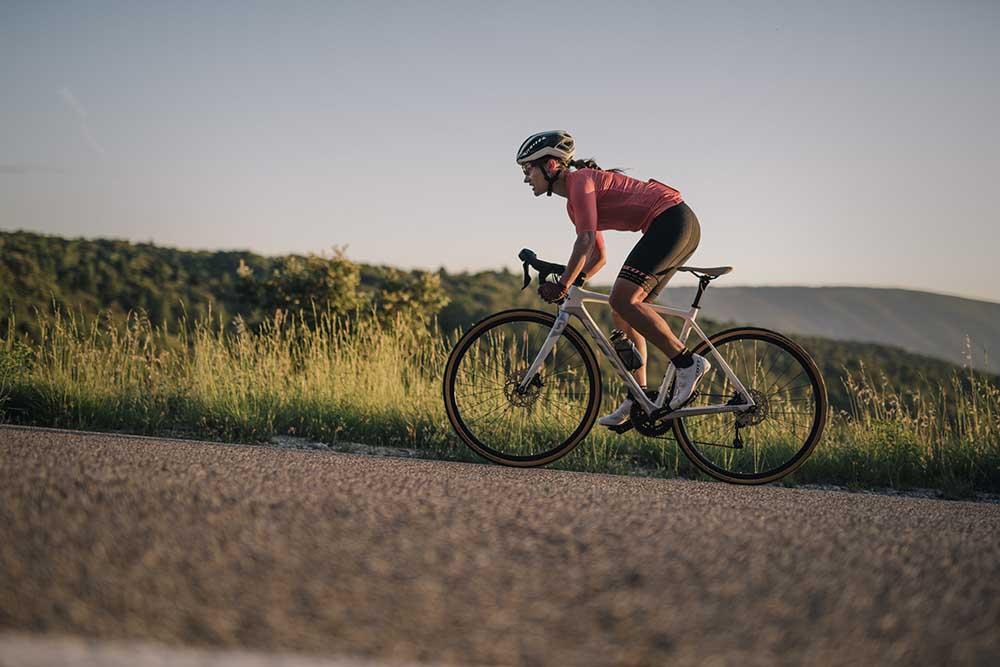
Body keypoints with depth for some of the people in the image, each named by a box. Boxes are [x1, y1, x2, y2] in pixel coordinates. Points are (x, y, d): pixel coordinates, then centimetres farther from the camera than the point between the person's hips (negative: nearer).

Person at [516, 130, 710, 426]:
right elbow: (598, 256, 25)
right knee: (622, 312, 8)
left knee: (622, 300, -21)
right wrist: (563, 284, 13)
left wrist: (563, 283, -17)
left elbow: (585, 241, -20)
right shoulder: (573, 203, 21)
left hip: (672, 220, -10)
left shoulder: (580, 180, -9)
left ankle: (687, 363, -19)